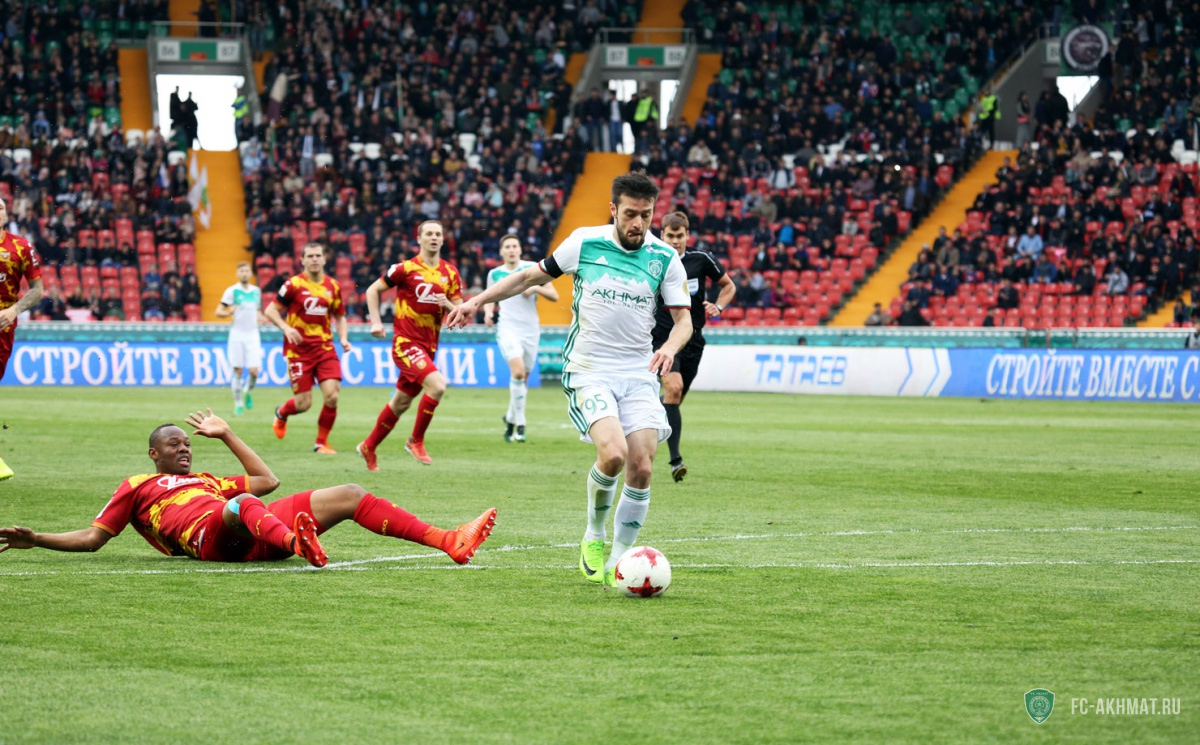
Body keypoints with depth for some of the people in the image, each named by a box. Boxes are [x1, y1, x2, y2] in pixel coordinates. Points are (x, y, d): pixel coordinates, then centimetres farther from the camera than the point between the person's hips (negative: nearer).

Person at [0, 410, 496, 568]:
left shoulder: (203, 481, 39)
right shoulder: (136, 487, 23)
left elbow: (267, 480, 44)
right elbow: (92, 537, 18)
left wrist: (227, 436, 44)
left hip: (258, 532, 7)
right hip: (209, 535, -7)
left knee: (350, 495, 0)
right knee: (245, 504, -43)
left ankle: (449, 541, -11)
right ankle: (299, 545, -78)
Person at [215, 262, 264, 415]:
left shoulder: (256, 291, 10)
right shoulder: (232, 291, -2)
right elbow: (218, 312, -3)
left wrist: (260, 316, 3)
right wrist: (229, 312, -24)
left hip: (253, 335, 2)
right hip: (237, 335, -2)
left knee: (254, 370, -8)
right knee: (238, 371, -3)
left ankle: (248, 391, 22)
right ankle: (238, 403, 8)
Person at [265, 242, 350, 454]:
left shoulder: (333, 286, 7)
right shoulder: (294, 284, -6)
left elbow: (340, 316, 18)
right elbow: (270, 311, -4)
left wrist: (343, 338, 1)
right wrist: (286, 327, -21)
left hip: (325, 347, 3)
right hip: (299, 348, -3)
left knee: (332, 395, -13)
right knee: (304, 403, -3)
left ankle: (321, 443, 5)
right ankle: (281, 413, 34)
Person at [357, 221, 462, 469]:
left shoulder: (450, 272, 6)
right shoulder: (406, 268, -6)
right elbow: (373, 290, 4)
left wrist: (448, 305, -14)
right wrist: (375, 322, -6)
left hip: (429, 346, 6)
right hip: (406, 342, -6)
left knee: (400, 403, 13)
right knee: (437, 385, -25)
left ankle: (368, 447, 30)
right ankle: (416, 440, -9)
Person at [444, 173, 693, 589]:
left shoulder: (665, 258, 1)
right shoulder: (584, 243, -2)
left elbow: (684, 317, 4)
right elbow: (534, 275, 11)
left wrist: (670, 346, -18)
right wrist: (478, 301, 7)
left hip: (639, 374, 2)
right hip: (589, 372, -2)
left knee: (641, 468, -10)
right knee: (613, 453, -25)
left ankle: (617, 563, 5)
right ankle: (594, 536, 1)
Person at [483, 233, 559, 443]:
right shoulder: (494, 274, 8)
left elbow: (554, 296, 3)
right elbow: (490, 299, 23)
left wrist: (536, 287, -14)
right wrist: (488, 311, 1)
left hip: (530, 329, 1)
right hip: (508, 329, -1)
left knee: (522, 379, 7)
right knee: (518, 372, -22)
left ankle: (510, 418, 32)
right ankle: (520, 424, -16)